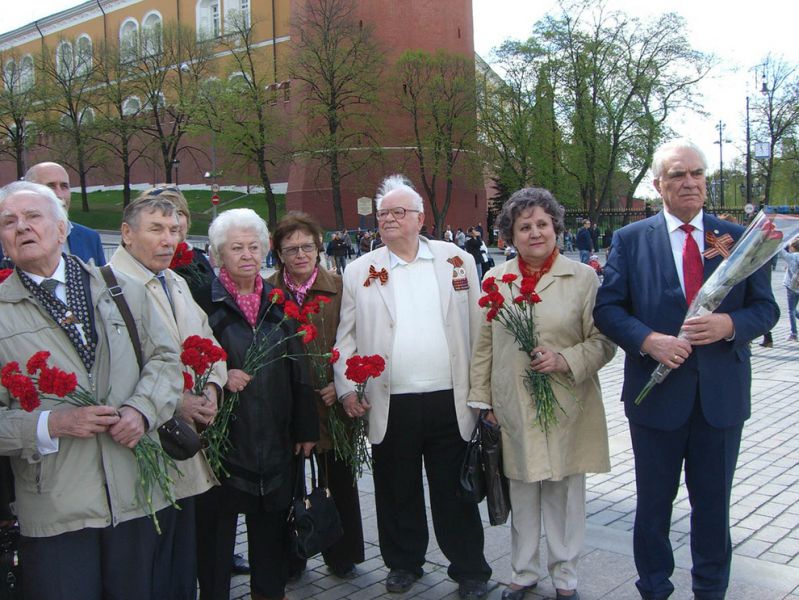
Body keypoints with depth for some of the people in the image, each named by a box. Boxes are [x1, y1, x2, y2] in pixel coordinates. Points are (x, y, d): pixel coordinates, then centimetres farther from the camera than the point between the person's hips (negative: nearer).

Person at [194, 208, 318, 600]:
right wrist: (220, 377, -21)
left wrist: (306, 427, 8)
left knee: (271, 524, 13)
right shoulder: (205, 301, -5)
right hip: (222, 435, -4)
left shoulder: (276, 302, 8)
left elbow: (296, 369, 9)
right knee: (217, 525, 5)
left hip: (274, 439, 4)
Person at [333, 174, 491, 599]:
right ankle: (403, 563, 34)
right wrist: (346, 387, -1)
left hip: (450, 401, -1)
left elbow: (478, 328, 5)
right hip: (391, 405, 1)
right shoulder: (361, 271, 6)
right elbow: (346, 336, 8)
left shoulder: (457, 261, 4)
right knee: (397, 493, 14)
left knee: (455, 493, 9)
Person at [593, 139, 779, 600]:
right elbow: (607, 308, -4)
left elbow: (766, 308, 3)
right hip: (657, 390, -1)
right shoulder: (631, 239, -1)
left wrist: (729, 324, -18)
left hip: (722, 393, 1)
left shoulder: (738, 238, 3)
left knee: (714, 501, 14)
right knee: (654, 500, 13)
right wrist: (647, 340, -20)